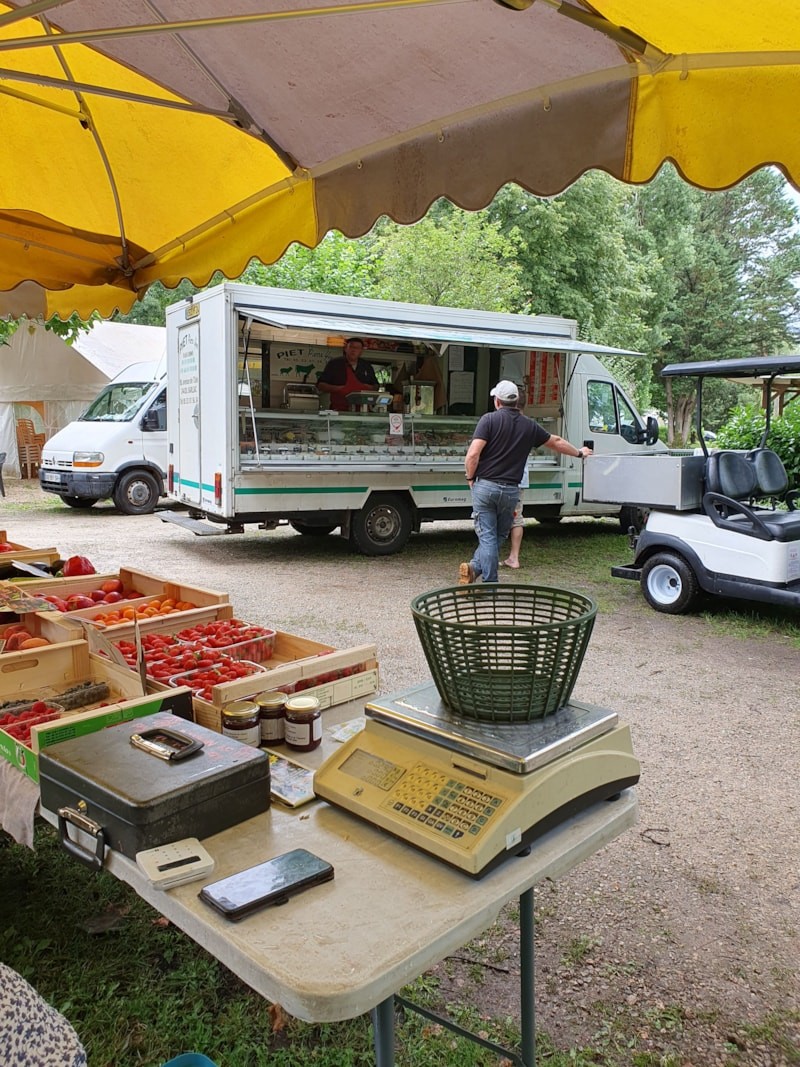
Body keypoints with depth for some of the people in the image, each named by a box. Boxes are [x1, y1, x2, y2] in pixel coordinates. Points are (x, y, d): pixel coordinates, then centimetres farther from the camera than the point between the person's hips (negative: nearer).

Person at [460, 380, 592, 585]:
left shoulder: (489, 419, -4)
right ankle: (475, 567, 3)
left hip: (485, 486, -2)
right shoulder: (529, 426, 8)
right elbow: (556, 442, 24)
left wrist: (470, 477, 3)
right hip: (510, 490, 2)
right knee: (499, 536, 15)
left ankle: (490, 584, -2)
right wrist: (579, 452, 40)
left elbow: (472, 454, -15)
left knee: (487, 537, 3)